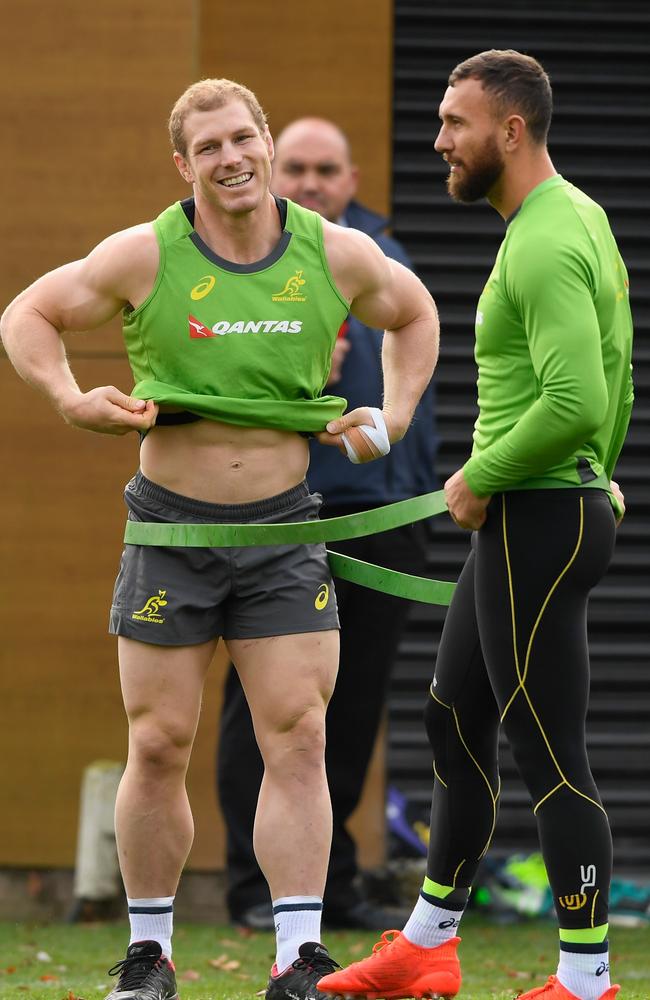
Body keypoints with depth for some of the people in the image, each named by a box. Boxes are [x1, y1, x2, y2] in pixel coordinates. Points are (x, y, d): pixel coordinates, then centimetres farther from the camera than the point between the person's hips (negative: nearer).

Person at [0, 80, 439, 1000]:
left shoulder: (339, 256, 1)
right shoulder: (145, 256, -6)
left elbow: (414, 314, 22)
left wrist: (393, 417, 8)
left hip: (285, 528, 1)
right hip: (171, 527, -1)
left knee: (298, 738, -6)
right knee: (158, 747, 1)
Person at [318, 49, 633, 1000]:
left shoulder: (544, 246, -20)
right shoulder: (580, 218, 13)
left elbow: (576, 405, -30)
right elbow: (611, 378, 22)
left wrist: (480, 478, -17)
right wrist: (596, 477, 28)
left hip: (537, 519, -11)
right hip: (540, 514, 11)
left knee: (550, 752, -6)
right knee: (454, 719, 18)